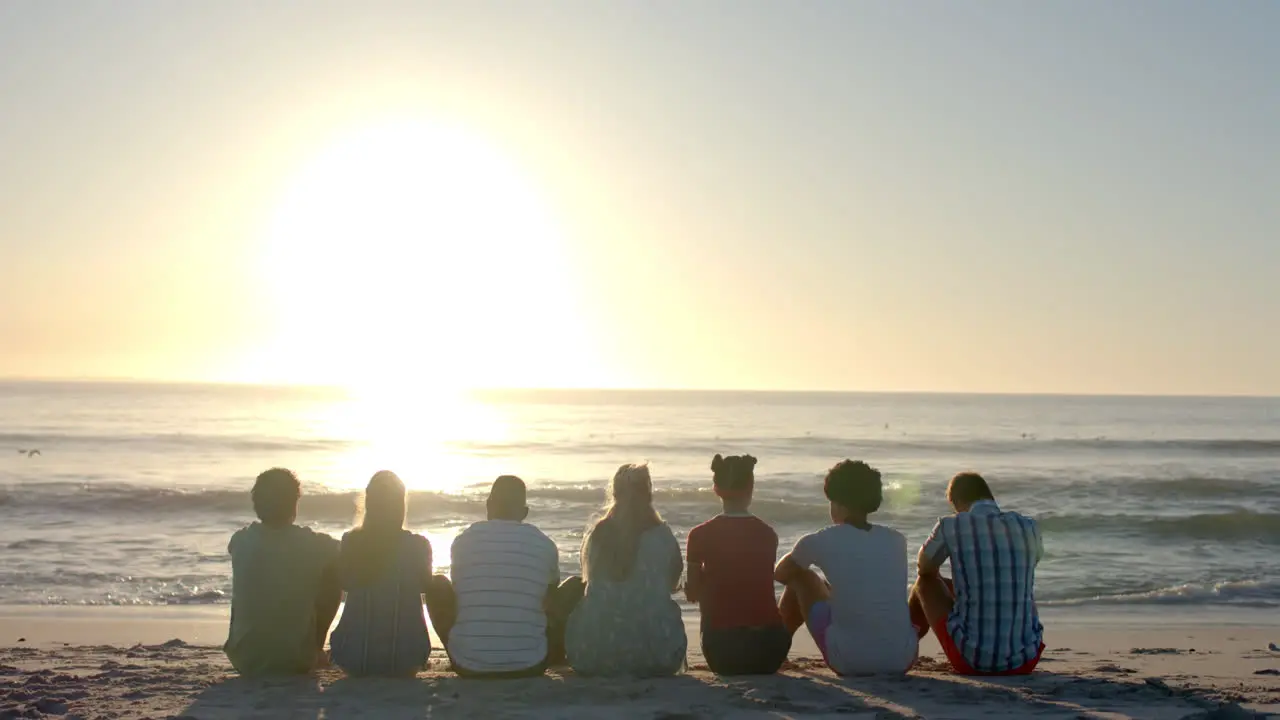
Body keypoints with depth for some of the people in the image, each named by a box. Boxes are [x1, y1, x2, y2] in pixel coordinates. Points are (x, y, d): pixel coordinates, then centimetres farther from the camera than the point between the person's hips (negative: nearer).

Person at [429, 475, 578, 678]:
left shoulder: (463, 540, 4)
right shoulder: (544, 545, 3)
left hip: (468, 667, 1)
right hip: (529, 667, -1)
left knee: (438, 584, 23)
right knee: (576, 585, 16)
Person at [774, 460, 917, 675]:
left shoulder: (821, 541, 0)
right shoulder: (897, 540, 10)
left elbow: (781, 573, 21)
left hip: (849, 661, -3)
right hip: (901, 660, 3)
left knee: (800, 578, 21)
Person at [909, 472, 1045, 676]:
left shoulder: (951, 526, -5)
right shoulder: (1030, 528, 4)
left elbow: (926, 568, 15)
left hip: (972, 660, -3)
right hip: (1026, 661, 3)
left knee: (925, 582, 24)